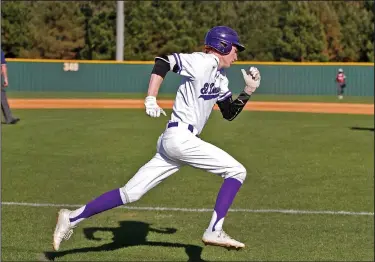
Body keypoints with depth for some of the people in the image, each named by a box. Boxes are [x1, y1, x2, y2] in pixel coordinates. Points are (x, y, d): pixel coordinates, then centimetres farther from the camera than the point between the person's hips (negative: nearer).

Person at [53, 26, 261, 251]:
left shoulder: (220, 79, 20)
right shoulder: (204, 61, -7)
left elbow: (230, 114, 24)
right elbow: (163, 61, -15)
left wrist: (248, 92, 11)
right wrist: (151, 99, -23)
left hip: (171, 141, 9)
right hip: (181, 138, -9)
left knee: (130, 193, 6)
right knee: (237, 171, -7)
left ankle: (73, 218, 7)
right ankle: (214, 231, -12)